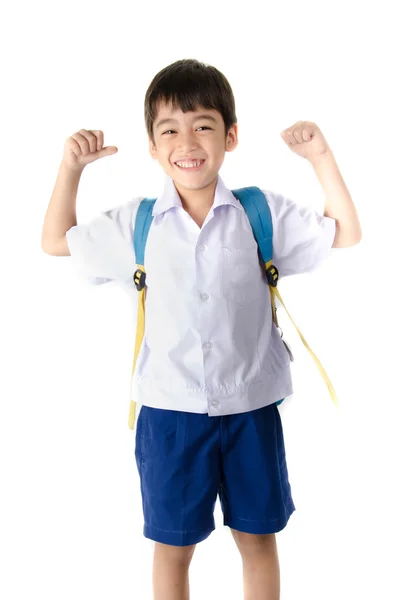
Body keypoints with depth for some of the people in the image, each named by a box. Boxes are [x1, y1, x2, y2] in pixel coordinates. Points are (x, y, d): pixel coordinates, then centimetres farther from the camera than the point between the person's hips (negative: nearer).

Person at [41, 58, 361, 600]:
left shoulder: (263, 212, -5)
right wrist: (71, 167, -1)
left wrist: (321, 158, -7)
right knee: (172, 545, 16)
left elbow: (346, 235, 2)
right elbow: (56, 242, 9)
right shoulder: (137, 222, -3)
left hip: (250, 408, 0)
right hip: (169, 411, 0)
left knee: (258, 537, 18)